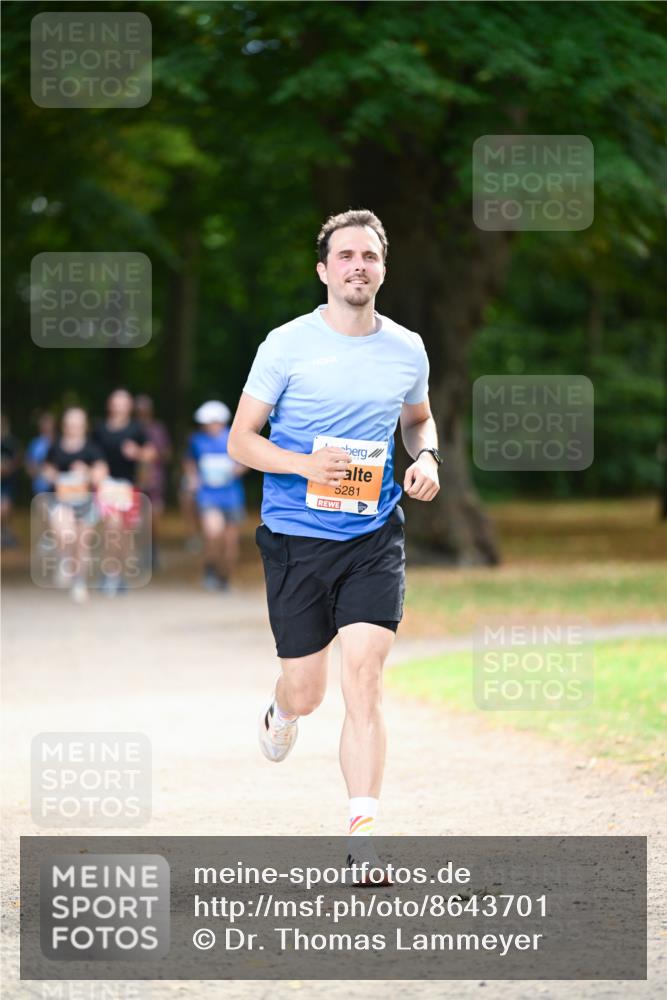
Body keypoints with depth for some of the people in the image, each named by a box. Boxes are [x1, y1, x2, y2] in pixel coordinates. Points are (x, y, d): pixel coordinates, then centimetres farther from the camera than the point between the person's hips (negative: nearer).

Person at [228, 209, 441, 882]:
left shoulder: (407, 349, 6)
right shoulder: (287, 345, -5)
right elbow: (240, 440, -3)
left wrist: (427, 459, 3)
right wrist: (305, 465, -20)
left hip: (375, 536, 2)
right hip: (296, 537, -1)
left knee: (363, 680, -13)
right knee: (306, 693, 5)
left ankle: (361, 841, -12)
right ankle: (280, 712, 45)